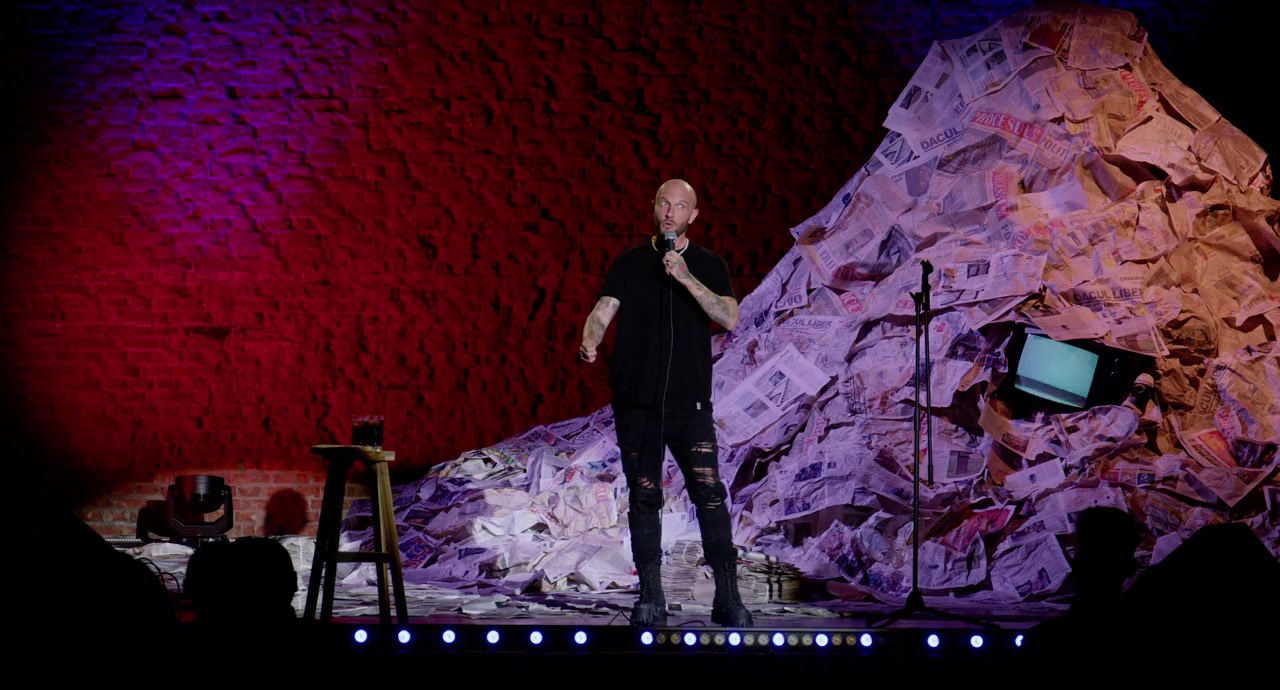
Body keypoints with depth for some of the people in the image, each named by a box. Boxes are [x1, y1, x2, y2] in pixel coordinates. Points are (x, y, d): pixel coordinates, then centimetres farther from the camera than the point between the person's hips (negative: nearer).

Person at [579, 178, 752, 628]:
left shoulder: (709, 265, 8)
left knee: (710, 493, -9)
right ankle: (650, 599, 9)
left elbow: (729, 319, -6)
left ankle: (727, 598, -6)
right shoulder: (630, 263, 10)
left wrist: (685, 277, -15)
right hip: (636, 402, 1)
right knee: (644, 497, 3)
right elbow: (603, 311, 0)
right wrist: (590, 343, -22)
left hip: (690, 401, -1)